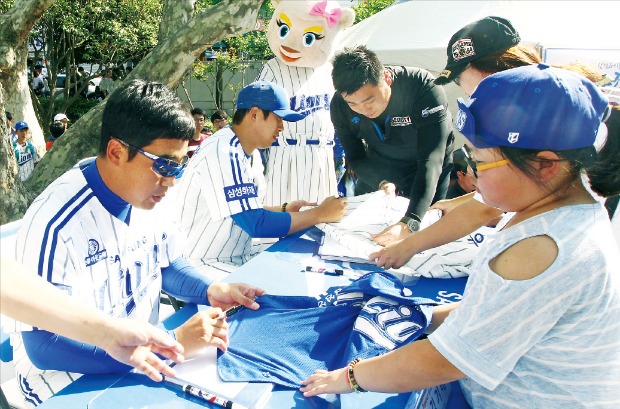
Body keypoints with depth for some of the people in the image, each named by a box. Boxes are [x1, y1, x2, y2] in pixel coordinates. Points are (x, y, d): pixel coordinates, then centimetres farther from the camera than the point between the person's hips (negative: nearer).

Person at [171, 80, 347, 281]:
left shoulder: (248, 154, 7)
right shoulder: (224, 153, -22)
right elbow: (257, 224, -26)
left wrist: (285, 210, 1)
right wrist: (320, 214, -17)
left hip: (237, 262, 9)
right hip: (204, 268, -9)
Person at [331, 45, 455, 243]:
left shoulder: (425, 88, -34)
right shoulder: (340, 105, -22)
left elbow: (430, 161, -41)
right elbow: (356, 158, -9)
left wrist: (409, 224, -52)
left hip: (428, 178, -3)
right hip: (378, 175, 3)